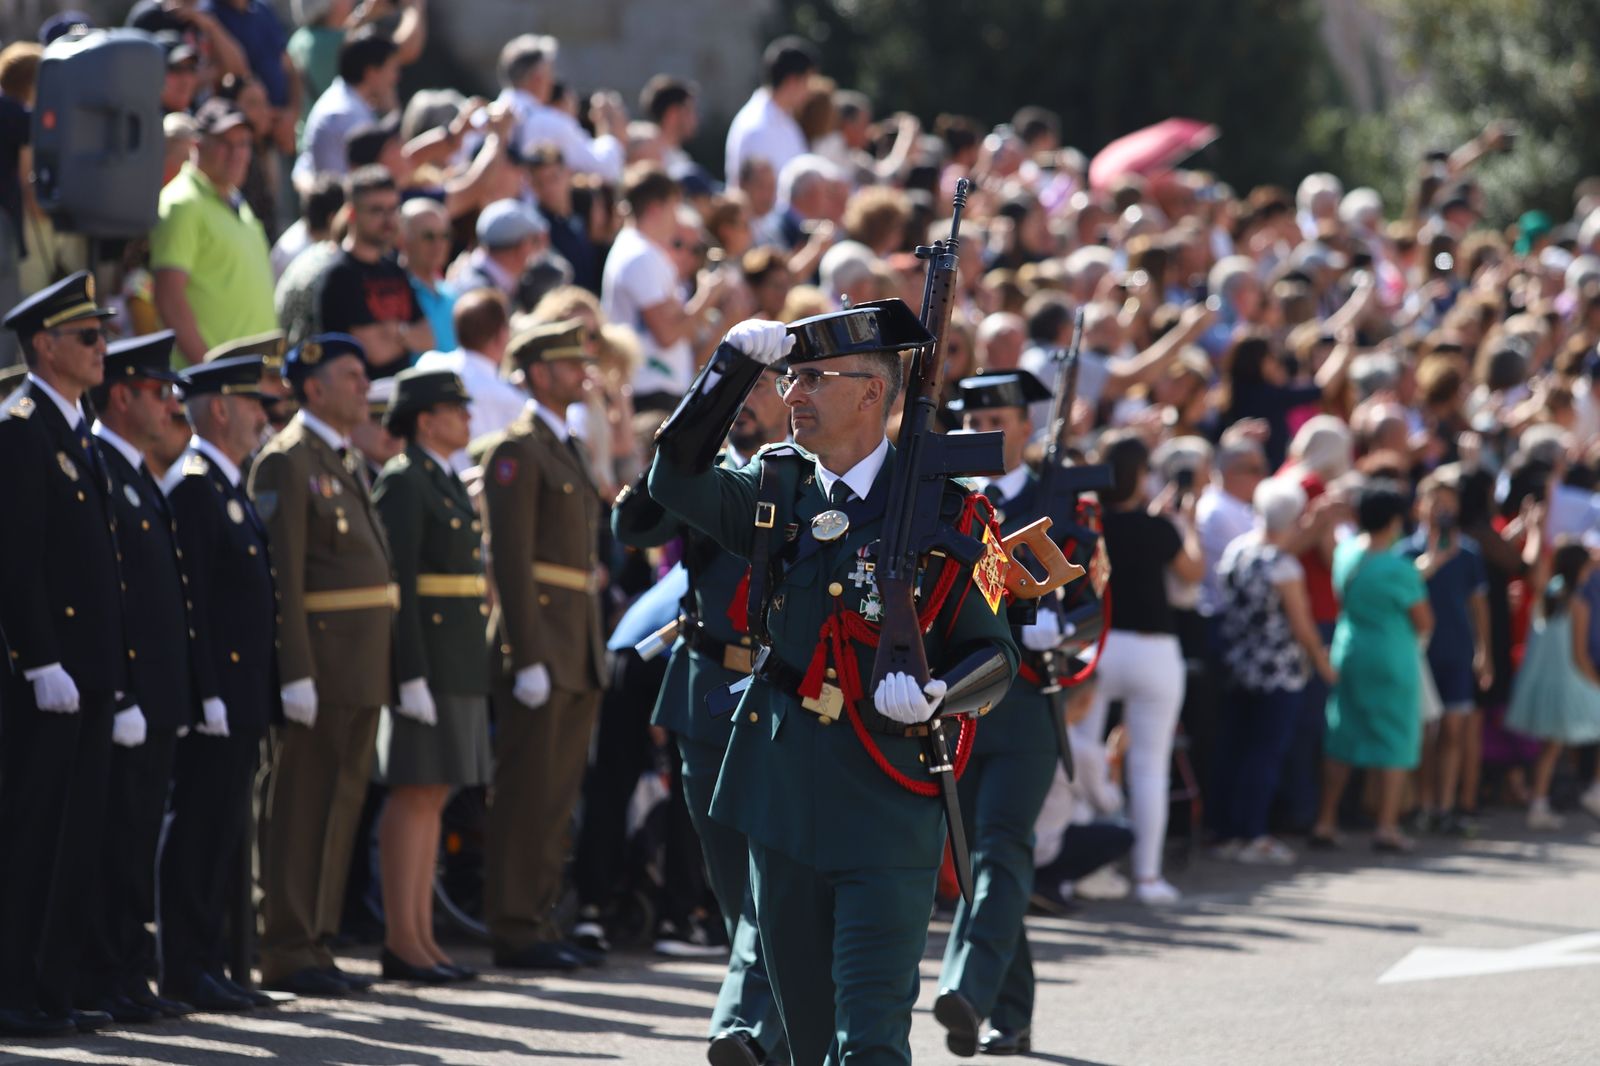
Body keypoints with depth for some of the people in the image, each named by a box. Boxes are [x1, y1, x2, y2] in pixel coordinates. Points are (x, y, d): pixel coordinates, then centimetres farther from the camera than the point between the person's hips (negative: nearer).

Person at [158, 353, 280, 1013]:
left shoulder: (228, 488, 19)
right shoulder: (192, 486, -12)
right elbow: (188, 599, -18)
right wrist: (208, 693, -21)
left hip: (244, 697, 10)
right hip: (218, 694, -10)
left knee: (224, 835, 11)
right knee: (201, 831, -7)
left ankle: (208, 963, 15)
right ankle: (186, 967, -5)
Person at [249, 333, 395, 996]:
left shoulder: (346, 462, 19)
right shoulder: (288, 461, -10)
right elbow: (281, 574, -16)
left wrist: (384, 665, 18)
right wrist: (296, 673, -21)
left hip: (363, 667, 9)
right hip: (322, 661, -9)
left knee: (340, 806, 10)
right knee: (301, 809, -5)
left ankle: (315, 945, 15)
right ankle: (287, 953, -1)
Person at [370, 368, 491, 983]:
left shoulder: (448, 483, 18)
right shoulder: (401, 482, -11)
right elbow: (396, 582, -17)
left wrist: (473, 672, 20)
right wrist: (411, 674, -22)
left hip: (458, 660, 9)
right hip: (422, 651, -9)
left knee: (434, 795, 9)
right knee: (415, 792, -8)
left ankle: (421, 936, 11)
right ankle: (401, 941, -7)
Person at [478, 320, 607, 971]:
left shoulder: (570, 451, 20)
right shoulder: (516, 450, -9)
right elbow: (510, 558, -15)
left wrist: (593, 649, 18)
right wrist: (528, 658, -20)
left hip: (580, 649, 9)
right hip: (539, 641, -9)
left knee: (558, 795, 10)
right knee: (528, 792, -6)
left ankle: (540, 921, 14)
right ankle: (515, 932, -4)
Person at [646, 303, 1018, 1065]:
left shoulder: (941, 514, -3)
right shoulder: (778, 490, 9)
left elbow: (995, 655, -1)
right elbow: (676, 480, -4)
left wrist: (937, 695, -22)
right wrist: (736, 361, -8)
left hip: (888, 809, -4)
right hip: (783, 796, 4)